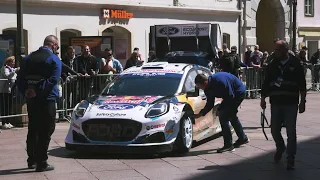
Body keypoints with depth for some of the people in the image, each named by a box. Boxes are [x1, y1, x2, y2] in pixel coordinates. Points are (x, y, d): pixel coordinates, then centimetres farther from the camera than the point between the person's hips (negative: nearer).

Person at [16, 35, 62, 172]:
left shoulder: (28, 58, 12)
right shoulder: (54, 59, -6)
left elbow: (19, 78, 6)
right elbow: (53, 80, -20)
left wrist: (25, 92, -3)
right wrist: (38, 92, -19)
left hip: (31, 100, 6)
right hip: (46, 100, -6)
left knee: (32, 130, 16)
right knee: (45, 131, -1)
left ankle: (32, 160, 24)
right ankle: (41, 163, -1)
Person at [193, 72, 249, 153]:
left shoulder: (219, 81, -34)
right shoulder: (208, 87, -5)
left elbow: (230, 96, -26)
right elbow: (210, 104, 4)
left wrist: (221, 108, -16)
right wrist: (200, 114, -5)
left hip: (239, 92, -10)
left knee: (223, 117, -13)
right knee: (231, 116, 23)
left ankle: (228, 145, -10)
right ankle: (243, 138, 41)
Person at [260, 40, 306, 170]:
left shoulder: (295, 64, -2)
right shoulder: (272, 65, 6)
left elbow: (302, 84, 1)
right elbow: (266, 83, 11)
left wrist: (302, 102, -2)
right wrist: (263, 98, 5)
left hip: (291, 103, -3)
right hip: (275, 103, 3)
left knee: (291, 132, -1)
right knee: (274, 130, 7)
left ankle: (290, 159, 9)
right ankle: (280, 148, 36)